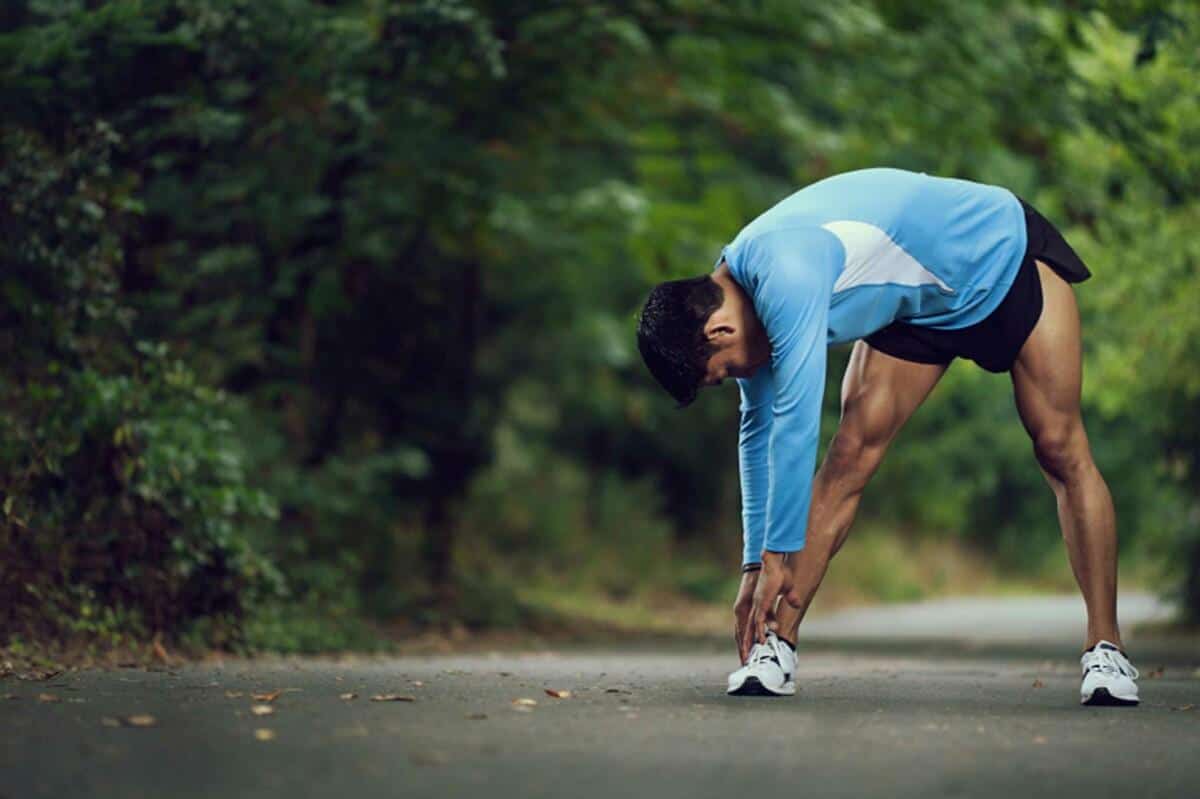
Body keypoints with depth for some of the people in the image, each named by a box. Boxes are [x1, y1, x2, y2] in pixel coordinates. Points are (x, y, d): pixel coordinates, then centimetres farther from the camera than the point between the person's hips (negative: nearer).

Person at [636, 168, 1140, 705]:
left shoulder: (786, 277, -37)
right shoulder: (740, 296, -9)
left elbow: (796, 423, -38)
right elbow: (760, 431, 0)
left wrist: (777, 557, -31)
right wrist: (755, 568, 0)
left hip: (1004, 254, -7)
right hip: (916, 303, 7)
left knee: (1060, 449, -12)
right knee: (849, 455, -8)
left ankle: (1105, 651, -7)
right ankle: (777, 645, -12)